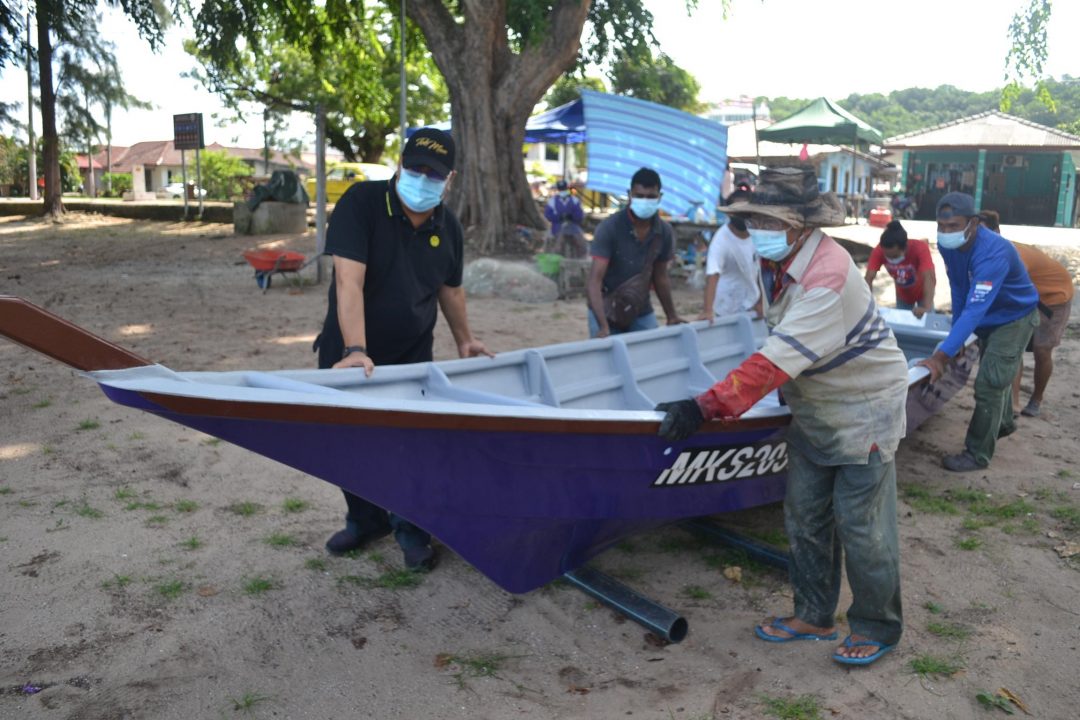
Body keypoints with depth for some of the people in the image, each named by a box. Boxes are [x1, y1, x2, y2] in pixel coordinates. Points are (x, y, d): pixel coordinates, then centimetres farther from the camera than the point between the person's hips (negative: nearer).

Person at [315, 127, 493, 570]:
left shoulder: (448, 227, -2)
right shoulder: (360, 203, -18)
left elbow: (450, 288, 15)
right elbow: (349, 281, -29)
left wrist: (464, 340, 19)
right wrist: (355, 350, -38)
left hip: (412, 355, 2)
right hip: (349, 351, -2)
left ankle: (411, 530, 23)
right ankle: (366, 520, 34)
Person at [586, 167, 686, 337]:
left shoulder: (664, 233, -4)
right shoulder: (609, 228, -18)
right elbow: (595, 280, -24)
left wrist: (671, 316, 15)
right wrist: (604, 326, -35)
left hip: (642, 313, 4)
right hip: (606, 312, -4)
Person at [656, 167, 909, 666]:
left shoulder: (828, 275, -30)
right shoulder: (781, 263, -1)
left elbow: (780, 358, -37)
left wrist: (707, 406, -41)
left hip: (862, 411, -9)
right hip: (813, 412, 9)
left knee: (862, 526, 1)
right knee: (804, 518, 12)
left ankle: (876, 628, 21)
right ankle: (814, 616, 27)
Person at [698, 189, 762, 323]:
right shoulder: (721, 240, -23)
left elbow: (757, 271, 8)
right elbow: (712, 275, -34)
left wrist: (760, 302, 6)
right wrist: (708, 310, -45)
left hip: (751, 308, 6)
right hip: (729, 311, -6)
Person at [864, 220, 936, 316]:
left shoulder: (920, 248, -39)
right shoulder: (879, 251, -32)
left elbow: (929, 277, -50)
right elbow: (869, 278, -36)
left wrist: (927, 308, -65)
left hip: (923, 292, -2)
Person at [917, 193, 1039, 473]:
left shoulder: (993, 252, -40)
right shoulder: (947, 244, -17)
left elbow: (975, 309, -46)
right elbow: (958, 292, -6)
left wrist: (942, 356, -51)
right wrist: (956, 335, -4)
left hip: (1015, 317, -7)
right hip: (988, 319, 8)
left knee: (989, 383, -11)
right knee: (995, 374, 25)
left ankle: (977, 454, 1)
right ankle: (1003, 423, 50)